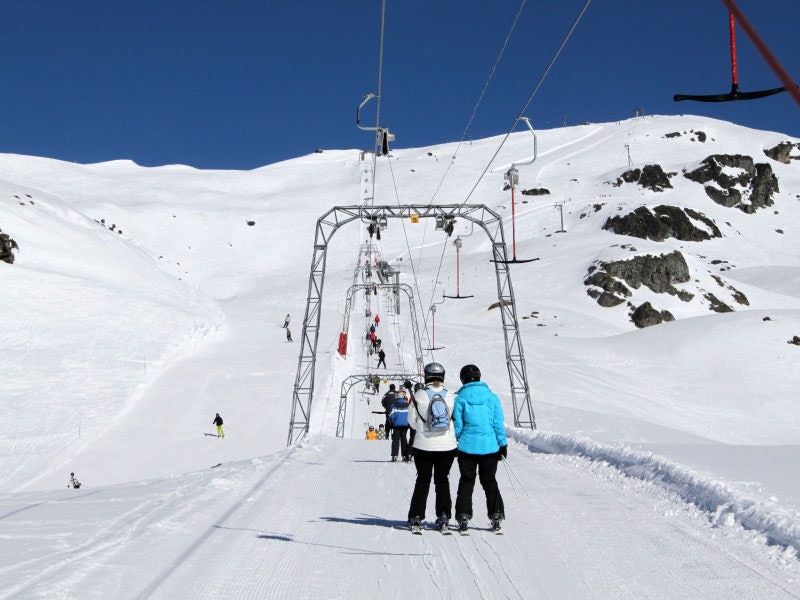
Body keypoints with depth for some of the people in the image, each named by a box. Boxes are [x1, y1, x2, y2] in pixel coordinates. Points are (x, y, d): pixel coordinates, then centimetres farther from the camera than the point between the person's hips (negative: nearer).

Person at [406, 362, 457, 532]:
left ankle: (416, 516, 10)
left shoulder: (419, 395, -8)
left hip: (423, 446, -1)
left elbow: (412, 421, 0)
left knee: (423, 480, 11)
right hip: (447, 446, 1)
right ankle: (443, 515, 7)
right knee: (442, 481, 12)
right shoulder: (450, 396, -5)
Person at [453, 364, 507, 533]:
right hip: (489, 446, 2)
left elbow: (457, 424, -2)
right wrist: (503, 444, 8)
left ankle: (463, 516, 5)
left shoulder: (460, 398, -4)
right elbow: (498, 423, 2)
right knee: (489, 481, 14)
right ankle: (496, 515, 8)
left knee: (466, 481, 9)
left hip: (467, 446, -1)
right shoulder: (491, 397, 1)